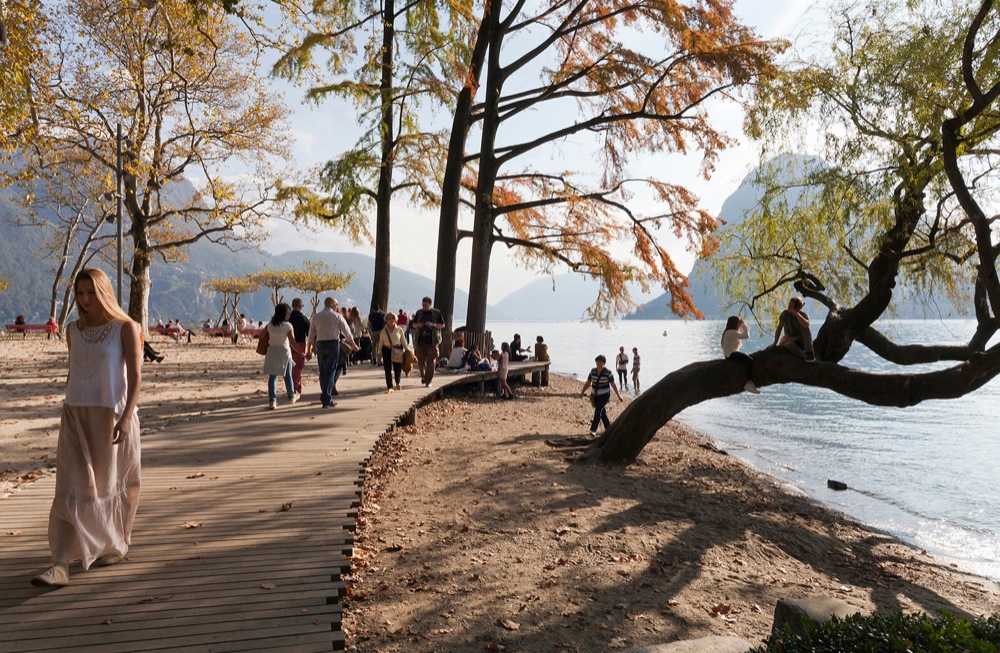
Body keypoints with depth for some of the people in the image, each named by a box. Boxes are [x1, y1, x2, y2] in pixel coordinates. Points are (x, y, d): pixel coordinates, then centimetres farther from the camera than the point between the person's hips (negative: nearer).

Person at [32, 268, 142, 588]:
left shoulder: (126, 328, -6)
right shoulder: (73, 330, 9)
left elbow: (135, 376, -12)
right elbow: (73, 372, 18)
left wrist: (126, 416, -23)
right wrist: (70, 411, 18)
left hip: (112, 415, -3)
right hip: (76, 416, 4)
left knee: (111, 484, 10)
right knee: (71, 489, -4)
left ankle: (114, 546, 31)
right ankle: (60, 564, -6)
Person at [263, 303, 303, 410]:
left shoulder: (269, 325, 1)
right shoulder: (287, 325, -12)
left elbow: (266, 339, 3)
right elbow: (293, 342, -13)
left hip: (272, 351, 3)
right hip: (284, 351, -3)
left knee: (272, 376, 4)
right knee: (287, 375, 14)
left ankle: (272, 401, -3)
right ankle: (291, 397, 32)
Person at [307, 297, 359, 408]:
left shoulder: (316, 317, 7)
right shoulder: (337, 316, -1)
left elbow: (311, 335, 9)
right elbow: (347, 332, 3)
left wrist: (309, 349, 15)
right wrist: (353, 345, 16)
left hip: (320, 345, 3)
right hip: (333, 344, -3)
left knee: (323, 371, 12)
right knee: (331, 371, -2)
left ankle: (325, 397, 22)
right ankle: (326, 399, -6)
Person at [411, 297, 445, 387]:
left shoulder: (437, 313, 2)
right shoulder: (419, 313, 11)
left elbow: (442, 325, 3)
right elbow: (414, 324, 18)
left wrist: (433, 324, -14)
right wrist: (418, 325, -5)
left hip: (432, 341, -3)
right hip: (420, 340, 3)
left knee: (431, 362, -4)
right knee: (420, 361, 1)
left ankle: (428, 381, 4)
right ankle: (423, 376, 28)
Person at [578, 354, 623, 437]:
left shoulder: (608, 372, -13)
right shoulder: (593, 371, -1)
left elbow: (613, 385, -7)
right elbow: (588, 383, 1)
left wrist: (619, 396, -5)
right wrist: (582, 392, -11)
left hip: (605, 395, -5)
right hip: (596, 395, 5)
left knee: (598, 410, -19)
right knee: (602, 411, 16)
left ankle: (593, 430, -19)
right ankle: (608, 427, 34)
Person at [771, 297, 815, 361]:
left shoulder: (803, 315, -14)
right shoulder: (785, 313, -11)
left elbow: (806, 325, -37)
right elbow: (779, 328, -8)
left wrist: (796, 313, -35)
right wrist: (775, 343, -15)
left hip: (802, 342, 0)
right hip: (791, 341, 0)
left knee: (804, 326, -29)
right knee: (788, 344, -36)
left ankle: (809, 353, -32)